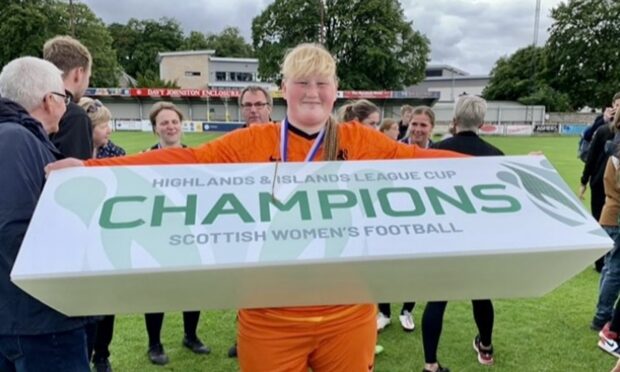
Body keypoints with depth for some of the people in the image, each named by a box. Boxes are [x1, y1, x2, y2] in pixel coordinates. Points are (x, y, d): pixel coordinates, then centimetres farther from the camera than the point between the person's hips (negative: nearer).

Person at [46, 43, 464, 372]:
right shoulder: (250, 144, -3)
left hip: (347, 316, 1)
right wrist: (90, 167, -15)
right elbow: (186, 161, -9)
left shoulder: (361, 142, 0)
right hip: (270, 319, 0)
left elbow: (416, 158, -4)